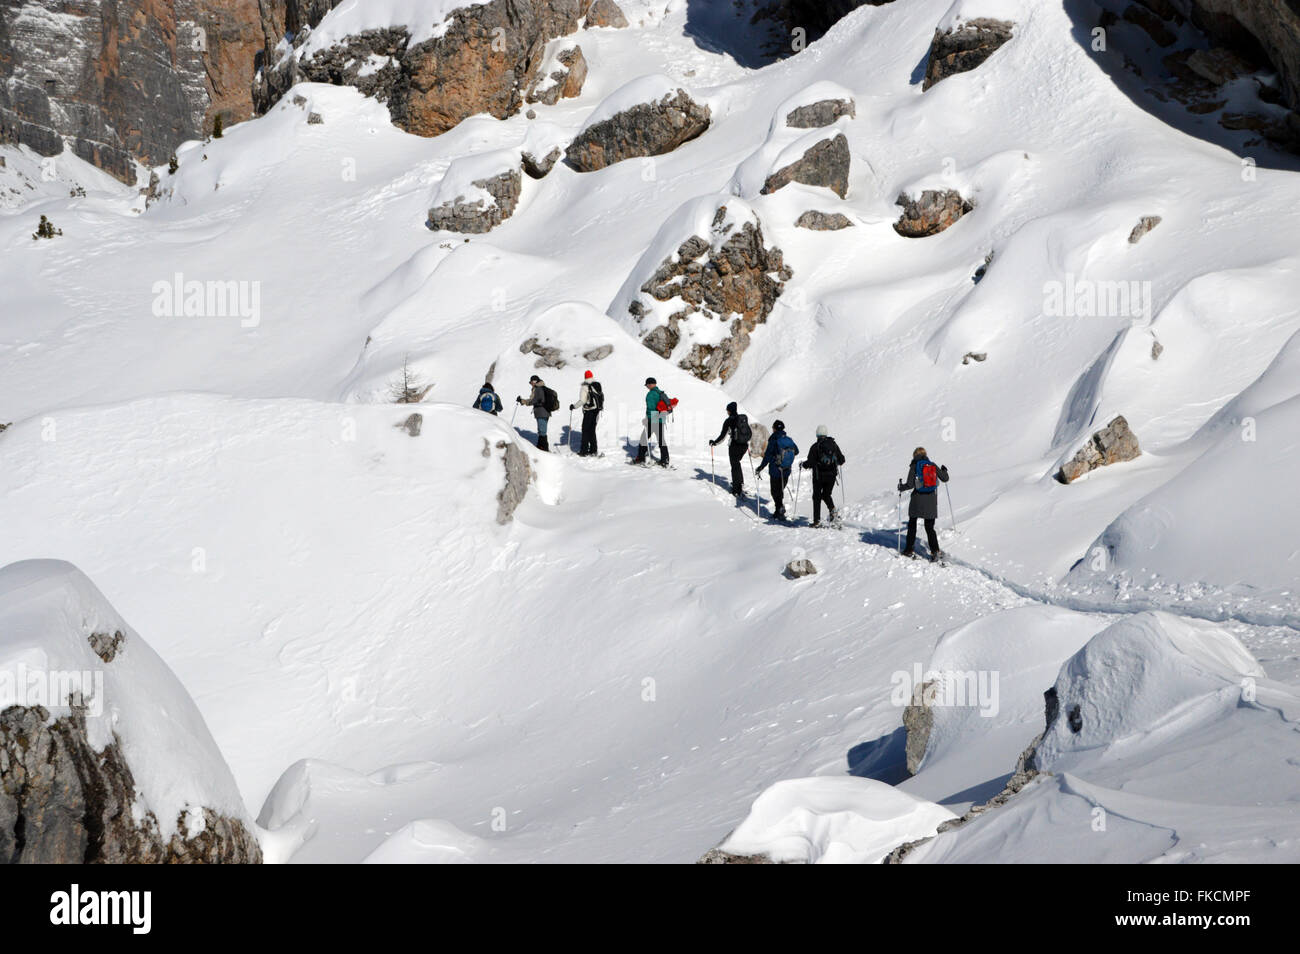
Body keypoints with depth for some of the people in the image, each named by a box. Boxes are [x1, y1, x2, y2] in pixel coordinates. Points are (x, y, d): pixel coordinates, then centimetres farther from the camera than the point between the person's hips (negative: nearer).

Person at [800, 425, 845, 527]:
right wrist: (837, 462, 30)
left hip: (819, 476, -4)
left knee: (817, 497, 9)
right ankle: (833, 510, -7)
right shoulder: (834, 445, 1)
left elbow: (810, 462, -15)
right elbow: (841, 460, 7)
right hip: (831, 476, 4)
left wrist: (802, 465, 6)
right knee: (827, 495, 20)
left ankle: (817, 521, 7)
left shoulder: (816, 446, -12)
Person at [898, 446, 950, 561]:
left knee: (912, 525, 15)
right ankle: (935, 551, -9)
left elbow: (910, 484, -12)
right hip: (931, 500, 2)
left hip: (918, 500, -2)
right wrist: (944, 471, 33)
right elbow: (945, 479, 11)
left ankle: (909, 550, 18)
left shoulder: (915, 466, -4)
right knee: (929, 527, 7)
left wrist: (901, 487, 8)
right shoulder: (933, 465, 4)